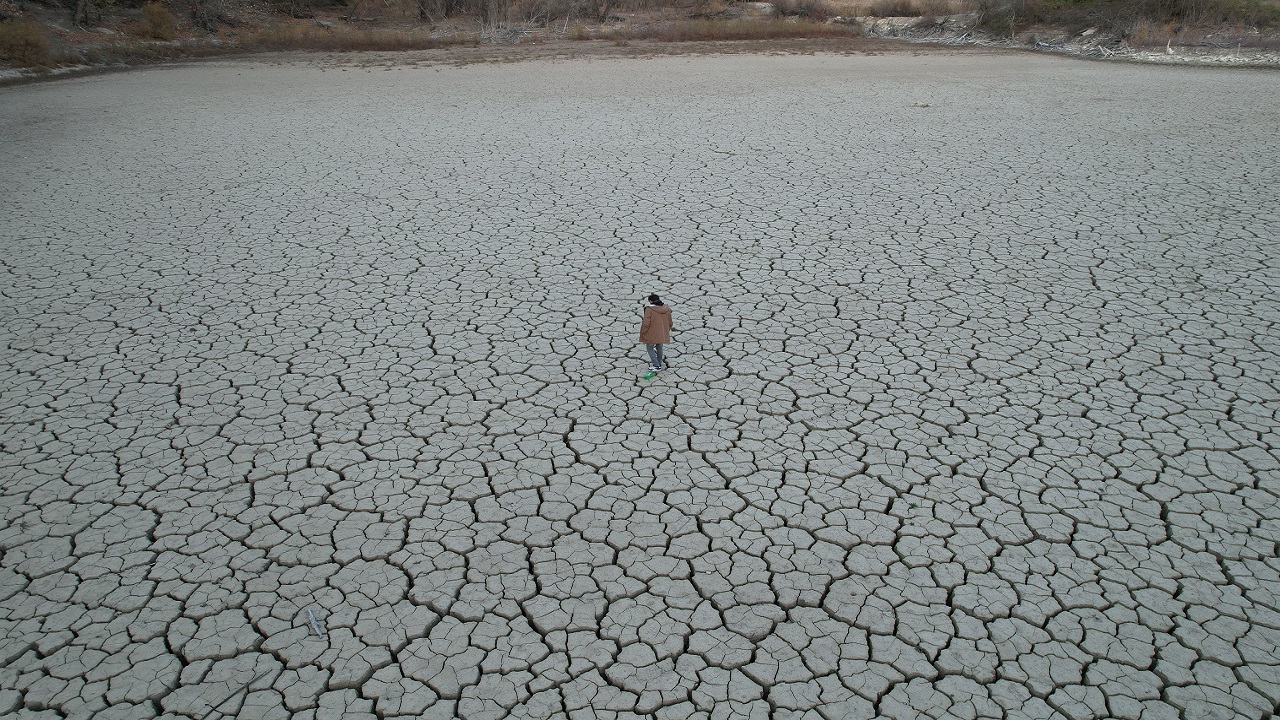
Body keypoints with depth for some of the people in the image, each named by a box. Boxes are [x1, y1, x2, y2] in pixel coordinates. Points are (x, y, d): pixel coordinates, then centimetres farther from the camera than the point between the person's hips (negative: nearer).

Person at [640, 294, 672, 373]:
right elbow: (670, 322, 10)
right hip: (662, 334, 6)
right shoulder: (666, 308, 0)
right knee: (659, 348, 22)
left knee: (650, 348, 10)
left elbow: (646, 323, -20)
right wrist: (666, 331, 25)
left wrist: (643, 333, -7)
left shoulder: (649, 309, -19)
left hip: (652, 334, -6)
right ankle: (659, 363, 36)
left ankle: (656, 365, 3)